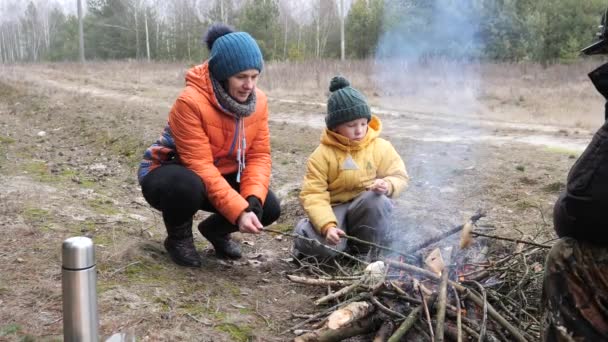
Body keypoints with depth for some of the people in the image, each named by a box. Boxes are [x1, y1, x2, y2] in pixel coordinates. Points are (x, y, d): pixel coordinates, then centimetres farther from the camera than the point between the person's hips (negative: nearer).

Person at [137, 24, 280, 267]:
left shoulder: (257, 101, -11)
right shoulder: (191, 102, -31)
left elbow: (259, 155, -10)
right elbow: (199, 166, -33)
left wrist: (253, 200, -28)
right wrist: (238, 210, -38)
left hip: (221, 176, 5)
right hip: (169, 174, -5)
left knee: (268, 208, -16)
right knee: (188, 186, -40)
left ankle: (215, 229, 15)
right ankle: (178, 237, -5)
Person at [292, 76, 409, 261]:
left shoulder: (381, 147, -1)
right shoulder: (322, 155, -9)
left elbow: (399, 176, 4)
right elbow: (313, 194, -14)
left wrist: (388, 185, -22)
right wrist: (327, 225, -31)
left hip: (368, 208, 3)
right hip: (335, 209, -2)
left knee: (377, 200, -35)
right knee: (314, 241, -34)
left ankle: (363, 249, -9)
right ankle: (343, 244, 3)